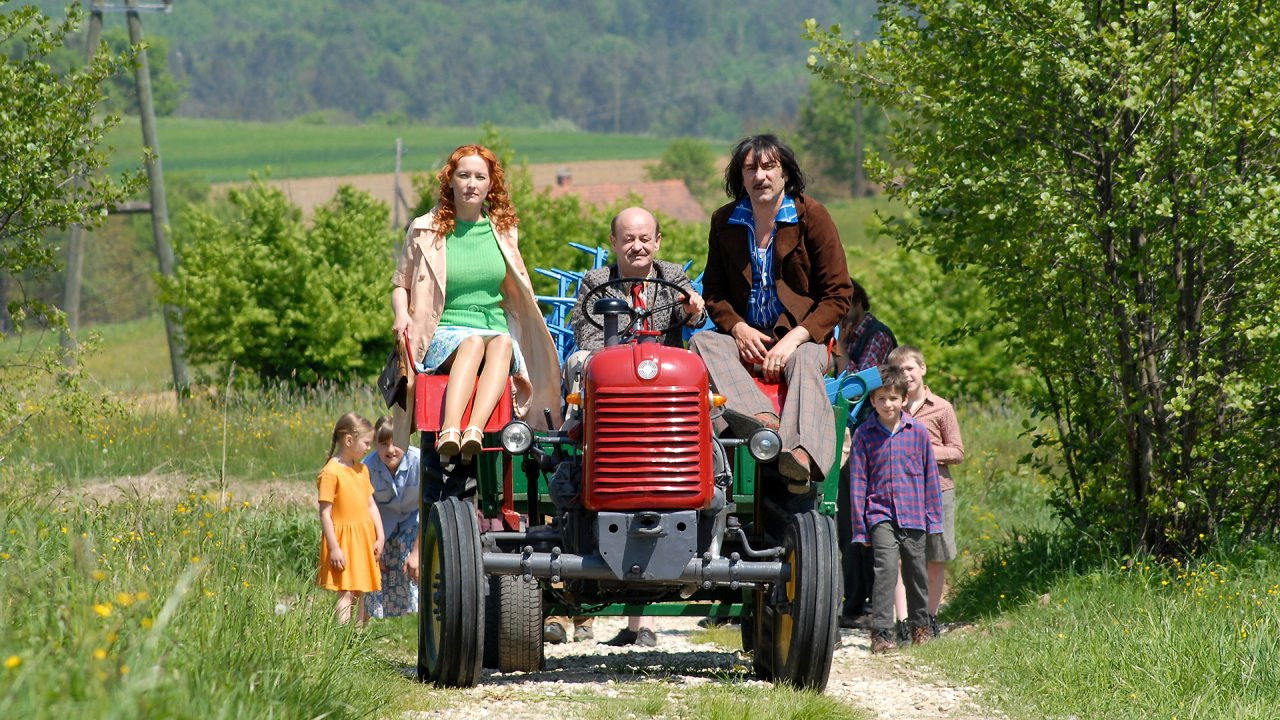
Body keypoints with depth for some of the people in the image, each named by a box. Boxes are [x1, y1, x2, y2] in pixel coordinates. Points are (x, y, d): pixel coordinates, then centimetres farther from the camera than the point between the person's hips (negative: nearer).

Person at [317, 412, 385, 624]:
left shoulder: (362, 469, 12)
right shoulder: (331, 472, -14)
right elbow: (325, 513, -15)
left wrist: (379, 537, 8)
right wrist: (334, 548, -17)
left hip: (365, 539, 8)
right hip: (344, 541, -8)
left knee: (362, 592, 10)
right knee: (346, 593, -10)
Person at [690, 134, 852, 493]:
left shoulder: (811, 215, -1)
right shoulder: (724, 222, 9)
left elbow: (838, 294, -3)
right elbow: (713, 290, 16)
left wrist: (795, 338, -16)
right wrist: (738, 328, -6)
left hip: (801, 338, -3)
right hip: (746, 338, 3)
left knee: (804, 363, -37)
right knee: (702, 342, -27)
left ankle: (802, 454, -65)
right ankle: (762, 419, -51)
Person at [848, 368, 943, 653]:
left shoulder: (918, 432, 2)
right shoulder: (864, 434, -1)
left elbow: (930, 477, 8)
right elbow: (857, 482, 1)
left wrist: (934, 518, 7)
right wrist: (860, 527, -1)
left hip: (913, 515, 2)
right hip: (881, 514, -2)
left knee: (916, 573, 11)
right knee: (886, 568, -18)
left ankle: (920, 625, 31)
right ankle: (880, 632, -17)